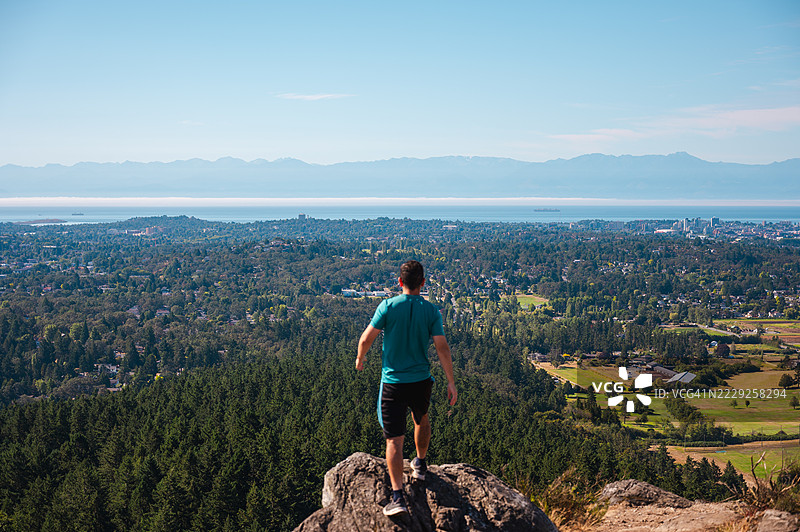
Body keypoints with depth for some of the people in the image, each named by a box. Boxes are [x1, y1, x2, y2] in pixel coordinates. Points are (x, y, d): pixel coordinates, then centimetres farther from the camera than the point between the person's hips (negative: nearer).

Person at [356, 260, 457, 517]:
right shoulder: (431, 311, -5)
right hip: (421, 380, 2)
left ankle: (398, 496, -13)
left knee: (394, 440, -2)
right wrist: (451, 382, -3)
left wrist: (360, 358, 12)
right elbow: (442, 347, -9)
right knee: (421, 420, 32)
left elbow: (366, 339, -9)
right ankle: (420, 464, 49)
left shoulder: (388, 306, -9)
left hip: (393, 382, -2)